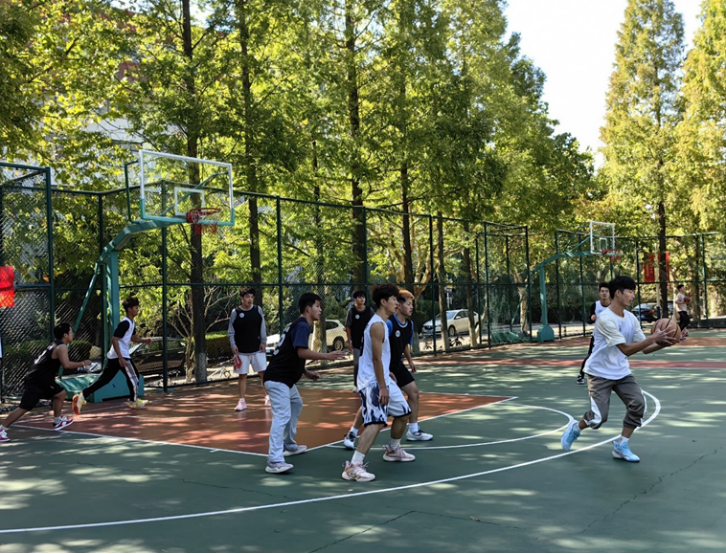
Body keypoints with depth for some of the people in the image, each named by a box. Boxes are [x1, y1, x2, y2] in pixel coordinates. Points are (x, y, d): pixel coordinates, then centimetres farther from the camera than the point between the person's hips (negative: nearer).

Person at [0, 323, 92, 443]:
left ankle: (57, 422, 27)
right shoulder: (61, 347, -17)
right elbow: (66, 365, -31)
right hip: (35, 382, -10)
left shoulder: (55, 345, 12)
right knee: (24, 408, -10)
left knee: (61, 394, 19)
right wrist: (82, 364, -20)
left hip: (44, 380, 10)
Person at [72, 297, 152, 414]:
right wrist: (121, 358, -27)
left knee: (103, 379, 8)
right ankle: (134, 401, 20)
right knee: (133, 376, 5)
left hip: (113, 357, 9)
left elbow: (133, 338, 29)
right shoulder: (125, 323, -17)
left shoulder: (131, 323, 14)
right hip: (121, 356, -9)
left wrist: (143, 340, 9)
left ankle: (82, 396, 3)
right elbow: (114, 340, -23)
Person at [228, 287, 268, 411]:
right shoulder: (235, 312, -4)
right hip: (241, 350, -1)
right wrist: (233, 345, -10)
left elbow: (262, 328, 5)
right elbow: (231, 331, -1)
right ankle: (242, 401, 10)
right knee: (242, 375, 3)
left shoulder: (258, 310, 1)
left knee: (264, 373, 3)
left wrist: (263, 342, -3)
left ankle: (268, 396, 16)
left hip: (257, 349, 1)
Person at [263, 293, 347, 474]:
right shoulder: (302, 325, -14)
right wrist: (327, 356, -26)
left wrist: (306, 372, 18)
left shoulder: (299, 325, 17)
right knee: (282, 415, -20)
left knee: (296, 405, 28)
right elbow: (301, 352, -28)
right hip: (277, 379, -11)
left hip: (285, 378, 11)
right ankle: (274, 460, -26)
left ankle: (288, 445, 37)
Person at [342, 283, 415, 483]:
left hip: (382, 379, 11)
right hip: (372, 382, -11)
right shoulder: (377, 325, -19)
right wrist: (382, 386, -21)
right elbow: (376, 358, -22)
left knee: (403, 413, 21)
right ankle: (353, 466, -24)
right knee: (376, 422, -21)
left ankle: (393, 450, 40)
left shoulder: (381, 323, 14)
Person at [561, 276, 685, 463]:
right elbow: (626, 349, -26)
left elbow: (645, 348, 3)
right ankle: (575, 428, 23)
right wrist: (653, 338, -28)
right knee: (599, 417, -10)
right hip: (600, 373, -7)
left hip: (621, 372, 7)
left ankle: (621, 446, 3)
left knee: (638, 404, -12)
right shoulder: (606, 319, -24)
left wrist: (664, 342, -14)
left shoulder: (631, 318, 1)